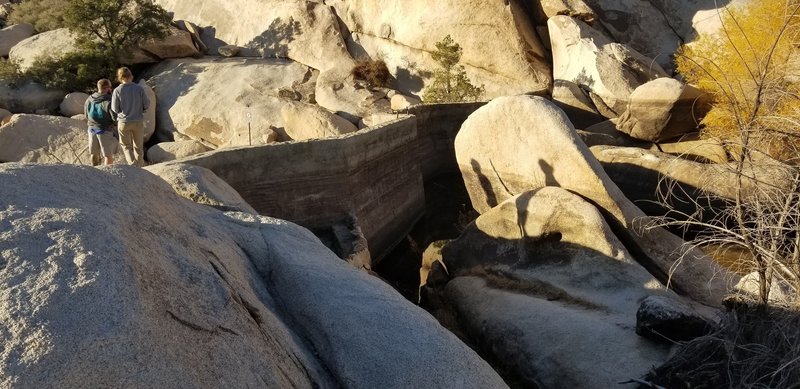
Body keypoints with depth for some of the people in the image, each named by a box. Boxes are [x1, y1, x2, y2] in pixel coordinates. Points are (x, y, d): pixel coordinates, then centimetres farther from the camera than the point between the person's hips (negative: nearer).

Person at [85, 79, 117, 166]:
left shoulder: (89, 100, 1)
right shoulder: (109, 101, -20)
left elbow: (86, 115, 11)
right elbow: (115, 117, -21)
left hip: (92, 129, 6)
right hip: (106, 130, -6)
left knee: (94, 153, 19)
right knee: (108, 154, 5)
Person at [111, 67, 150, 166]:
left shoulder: (117, 91, -11)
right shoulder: (139, 89, -9)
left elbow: (114, 109, -6)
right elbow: (147, 104, -5)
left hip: (124, 122, -1)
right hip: (138, 122, 1)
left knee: (126, 146, 12)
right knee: (138, 146, 15)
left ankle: (132, 164, -6)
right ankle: (140, 166, 22)